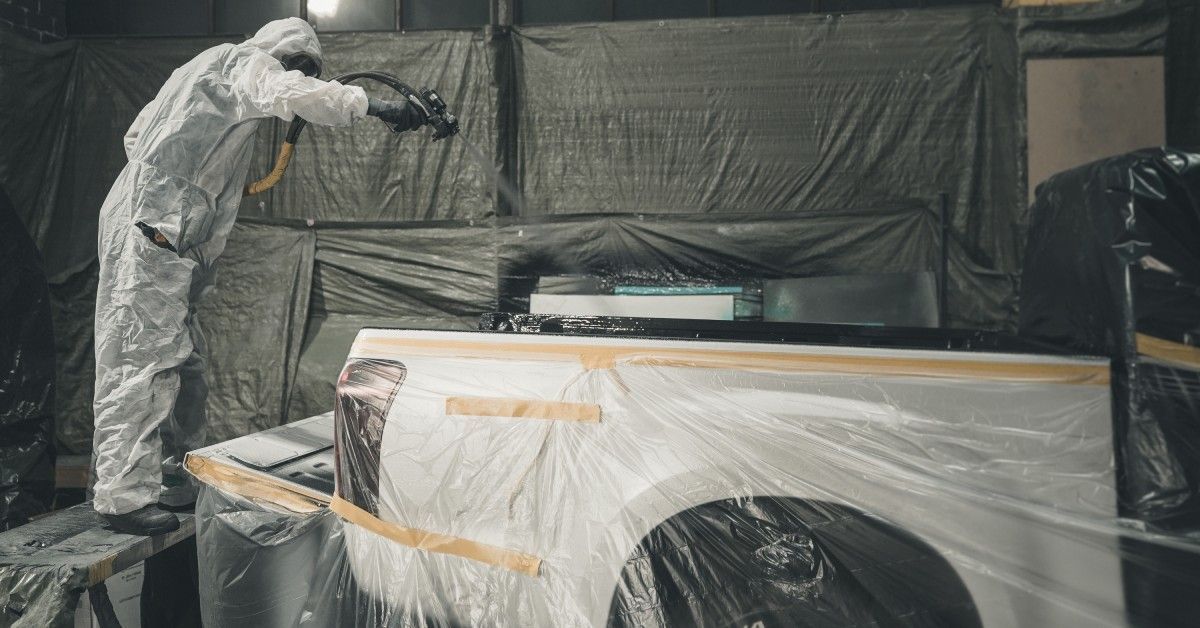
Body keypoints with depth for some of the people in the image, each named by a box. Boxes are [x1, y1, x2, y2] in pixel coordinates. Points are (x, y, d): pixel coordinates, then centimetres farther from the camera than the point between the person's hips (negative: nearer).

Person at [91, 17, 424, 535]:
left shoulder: (201, 71, 27)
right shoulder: (243, 62, -1)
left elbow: (137, 133, 29)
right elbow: (292, 94, -24)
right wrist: (374, 106, -26)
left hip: (166, 238, 10)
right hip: (151, 231, -10)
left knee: (183, 361, 11)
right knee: (143, 357, -10)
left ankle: (176, 481, 19)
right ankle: (124, 493, -6)